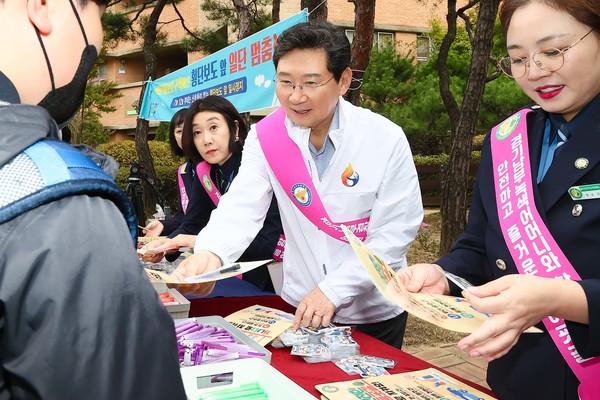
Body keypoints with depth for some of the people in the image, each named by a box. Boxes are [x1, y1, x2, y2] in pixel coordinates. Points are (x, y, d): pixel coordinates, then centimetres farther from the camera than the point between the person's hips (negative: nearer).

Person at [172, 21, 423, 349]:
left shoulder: (385, 139, -16)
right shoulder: (265, 137, -9)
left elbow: (395, 231, -16)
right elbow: (242, 207, -19)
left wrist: (333, 290, -22)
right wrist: (209, 253, -39)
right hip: (299, 308, 3)